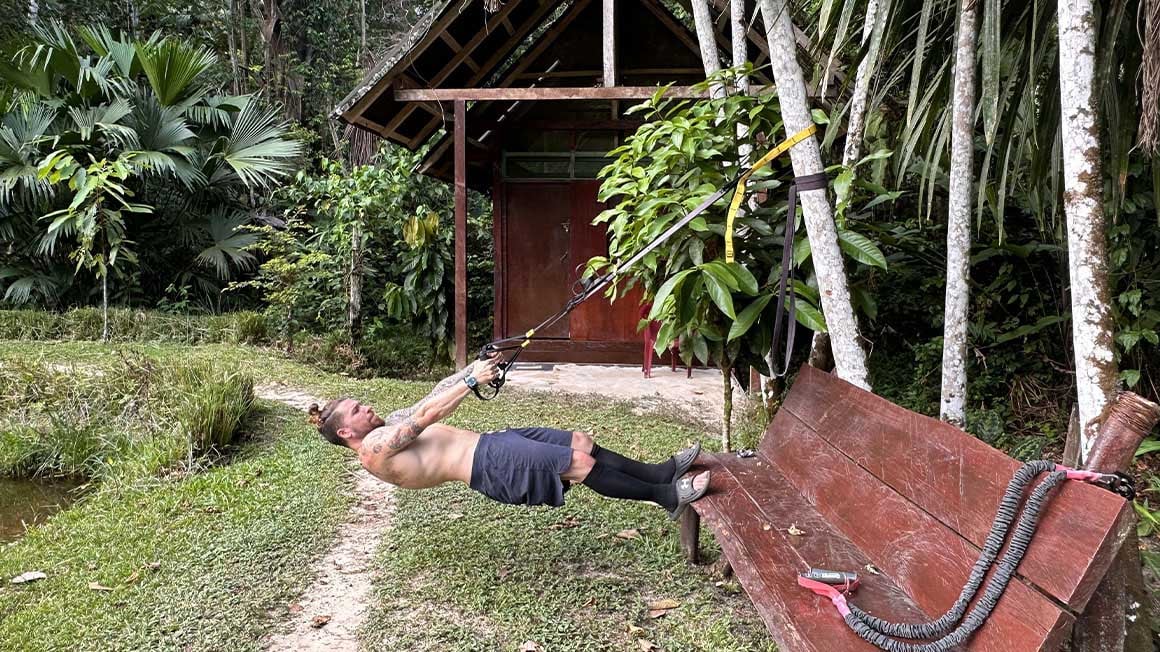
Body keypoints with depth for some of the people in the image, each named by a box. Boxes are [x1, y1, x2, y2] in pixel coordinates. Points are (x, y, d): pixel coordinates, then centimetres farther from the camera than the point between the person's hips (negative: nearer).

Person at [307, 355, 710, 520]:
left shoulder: (390, 427, 21)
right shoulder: (373, 448, -7)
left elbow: (435, 395, 18)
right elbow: (426, 415, -16)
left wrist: (473, 369, 6)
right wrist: (473, 382, -19)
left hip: (492, 443, 10)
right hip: (489, 464, -10)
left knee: (582, 442, 2)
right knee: (580, 463, -16)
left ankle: (661, 472, 9)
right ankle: (666, 496, -5)